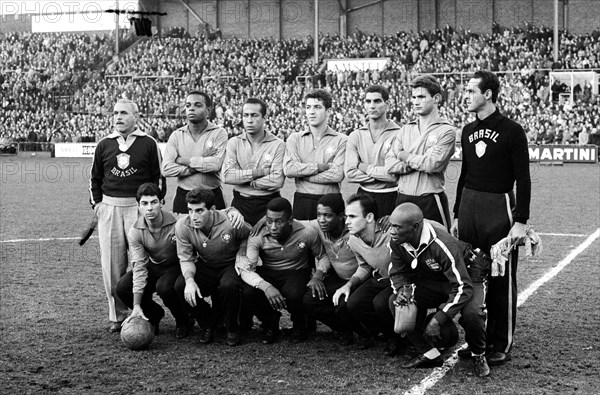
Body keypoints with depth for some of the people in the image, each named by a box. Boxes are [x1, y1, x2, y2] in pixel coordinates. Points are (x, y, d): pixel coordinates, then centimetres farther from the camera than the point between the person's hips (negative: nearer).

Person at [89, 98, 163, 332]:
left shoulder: (148, 144, 3)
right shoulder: (104, 145, 12)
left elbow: (158, 177, 5)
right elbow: (95, 178, 20)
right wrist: (96, 203, 9)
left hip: (139, 207, -3)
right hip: (109, 208, 3)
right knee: (111, 263, 2)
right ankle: (117, 315, 10)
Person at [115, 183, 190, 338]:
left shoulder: (176, 224, -25)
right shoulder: (135, 232, -16)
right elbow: (139, 267, -20)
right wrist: (136, 306, -29)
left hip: (176, 267, -4)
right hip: (153, 266, 4)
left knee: (164, 286, -35)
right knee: (122, 288, -18)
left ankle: (183, 321, -4)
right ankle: (154, 314, 9)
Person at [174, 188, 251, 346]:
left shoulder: (231, 222, -26)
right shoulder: (183, 226, -17)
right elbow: (186, 259, -11)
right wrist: (189, 279, -30)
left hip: (231, 265, -3)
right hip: (205, 267, 3)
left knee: (229, 286, -36)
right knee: (180, 286, -24)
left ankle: (232, 328, -6)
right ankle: (207, 324, 1)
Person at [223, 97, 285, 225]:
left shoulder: (278, 145, -5)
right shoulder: (234, 143, 5)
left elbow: (277, 181, -16)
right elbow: (227, 176, -8)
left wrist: (243, 179, -9)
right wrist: (258, 172, -14)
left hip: (268, 204, -2)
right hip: (240, 203, 2)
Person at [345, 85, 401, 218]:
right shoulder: (355, 136, 7)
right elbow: (350, 174, -2)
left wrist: (366, 168, -6)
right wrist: (383, 174, -9)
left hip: (391, 197, -3)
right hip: (364, 196, 3)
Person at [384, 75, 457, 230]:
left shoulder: (446, 130, -2)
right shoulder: (405, 130, 14)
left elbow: (433, 164, -16)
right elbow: (389, 164, 2)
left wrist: (406, 156, -1)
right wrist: (421, 163, -10)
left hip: (430, 201, -5)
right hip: (403, 199, 5)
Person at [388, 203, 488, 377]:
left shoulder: (442, 244, -37)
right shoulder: (397, 243, -17)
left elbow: (463, 287, -35)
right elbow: (398, 273, 1)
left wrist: (437, 320, -40)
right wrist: (401, 290, -25)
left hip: (463, 279, -6)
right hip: (430, 283, 6)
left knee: (471, 313, -37)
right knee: (396, 302, -18)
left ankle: (479, 355, -4)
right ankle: (429, 354, -6)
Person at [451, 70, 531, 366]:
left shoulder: (511, 131, -7)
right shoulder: (468, 131, 12)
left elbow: (523, 180, -8)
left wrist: (520, 221, -13)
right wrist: (457, 215, 16)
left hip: (499, 208, -6)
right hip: (469, 206, 6)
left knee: (501, 279, -1)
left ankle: (502, 345, 6)